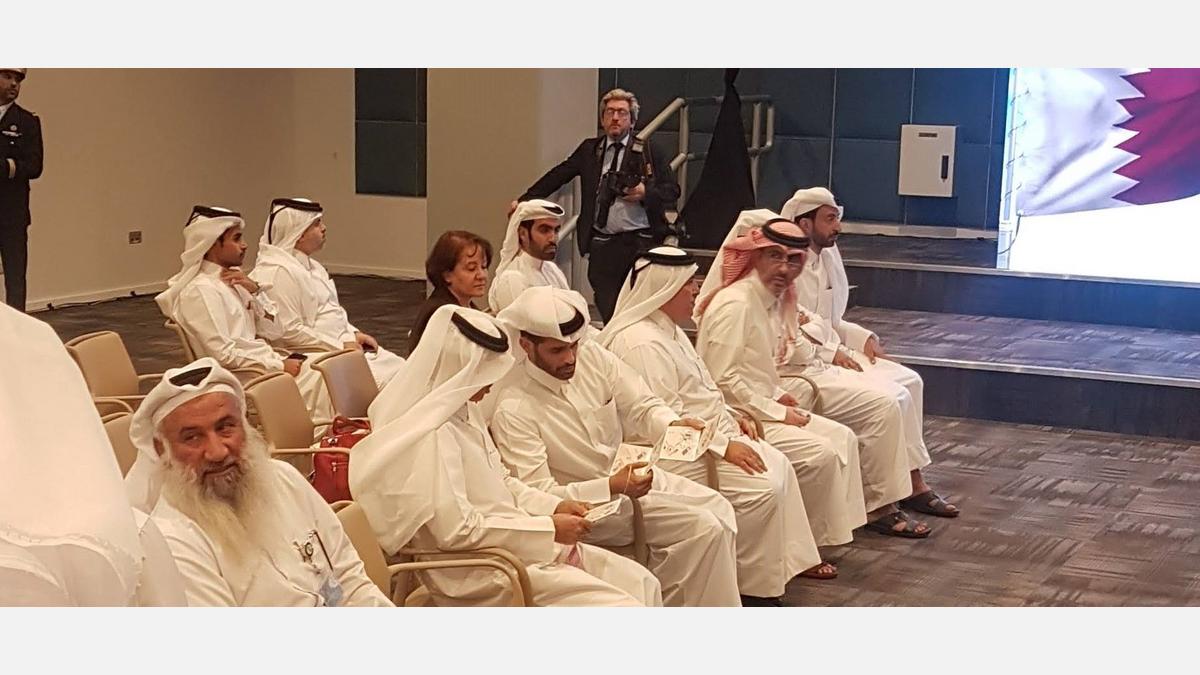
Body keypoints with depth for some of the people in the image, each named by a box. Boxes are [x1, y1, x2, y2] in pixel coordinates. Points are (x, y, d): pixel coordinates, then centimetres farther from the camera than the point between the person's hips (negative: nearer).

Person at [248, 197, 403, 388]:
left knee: (398, 367, -1)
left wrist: (354, 334, 6)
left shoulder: (309, 265, 16)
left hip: (341, 344, 10)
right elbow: (290, 331, -20)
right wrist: (341, 346, -17)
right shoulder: (278, 272, -16)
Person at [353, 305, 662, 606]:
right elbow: (457, 530, -24)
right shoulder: (429, 437, -21)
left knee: (643, 584, 4)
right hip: (480, 576, -10)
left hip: (521, 547, 10)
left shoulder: (462, 411, 10)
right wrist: (548, 528, -19)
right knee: (621, 609, -17)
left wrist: (554, 506, 3)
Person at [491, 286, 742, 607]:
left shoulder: (592, 356, -5)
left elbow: (642, 407, 1)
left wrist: (674, 424, -23)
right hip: (588, 505, -7)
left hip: (633, 471, 7)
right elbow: (538, 495, -22)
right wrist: (613, 486, -31)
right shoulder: (513, 410, -21)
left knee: (719, 509, -10)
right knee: (704, 527, -20)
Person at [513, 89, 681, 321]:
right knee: (607, 309, 3)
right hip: (602, 244, 2)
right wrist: (525, 200, 7)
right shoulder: (589, 149, 12)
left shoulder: (649, 153, 5)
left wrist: (646, 193, -15)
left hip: (640, 243, -2)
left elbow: (672, 190, 4)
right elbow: (557, 176, 13)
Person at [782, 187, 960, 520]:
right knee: (891, 396, -20)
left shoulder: (829, 254, 12)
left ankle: (915, 483, 0)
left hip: (832, 351, 9)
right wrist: (832, 353, -20)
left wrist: (863, 339, 3)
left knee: (910, 381, -2)